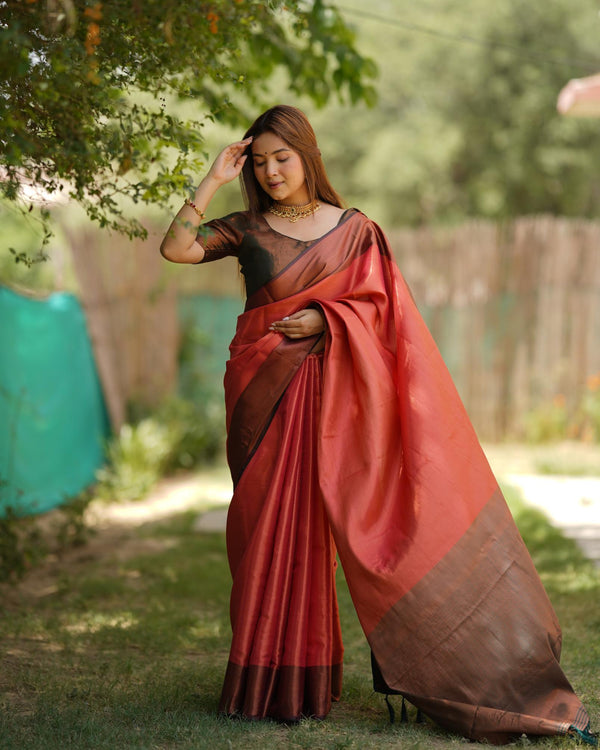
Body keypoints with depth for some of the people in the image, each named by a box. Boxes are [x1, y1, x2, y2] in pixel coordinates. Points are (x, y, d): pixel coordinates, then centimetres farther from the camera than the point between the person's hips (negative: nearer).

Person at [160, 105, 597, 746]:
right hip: (262, 388, 1)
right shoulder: (245, 230, 6)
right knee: (265, 526, 2)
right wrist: (214, 180, -7)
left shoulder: (353, 229, 5)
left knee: (304, 524, -1)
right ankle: (264, 682, 9)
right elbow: (175, 248, -6)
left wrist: (324, 318, -12)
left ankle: (302, 681, 8)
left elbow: (376, 304, 4)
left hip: (326, 390, -1)